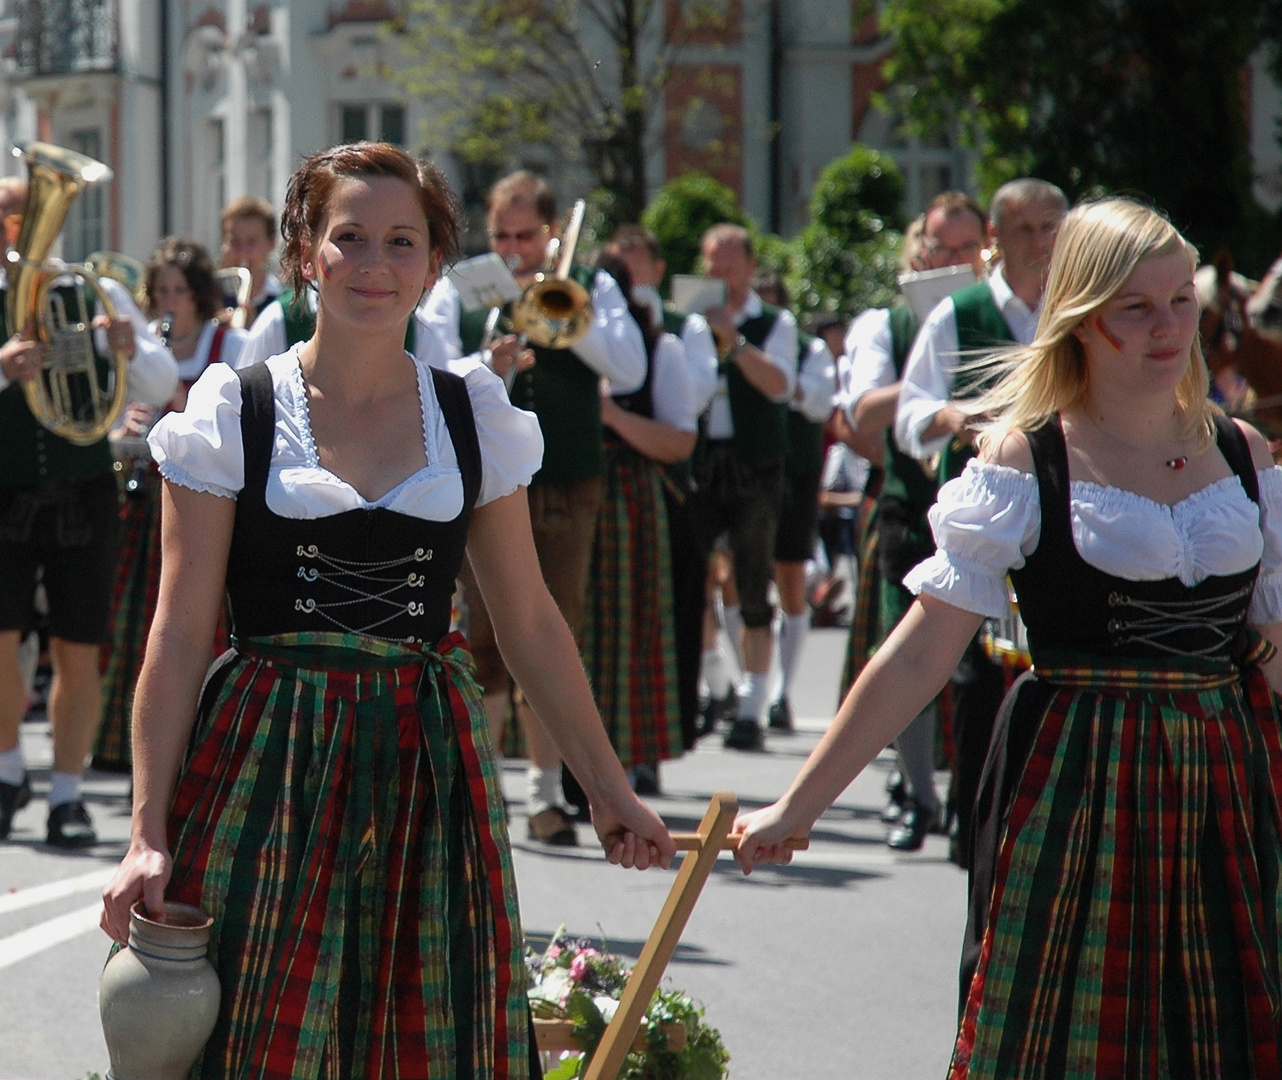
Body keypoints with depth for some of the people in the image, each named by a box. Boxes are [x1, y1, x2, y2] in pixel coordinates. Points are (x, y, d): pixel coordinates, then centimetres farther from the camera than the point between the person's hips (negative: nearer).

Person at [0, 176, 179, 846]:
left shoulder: (95, 293, 5)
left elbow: (162, 389, 2)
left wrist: (130, 350, -19)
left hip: (83, 497, 1)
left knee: (77, 653, 2)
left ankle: (67, 797, 13)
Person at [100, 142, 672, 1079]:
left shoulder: (474, 416, 7)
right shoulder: (235, 411, -1)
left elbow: (532, 625, 13)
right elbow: (180, 631, -2)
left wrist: (610, 790, 12)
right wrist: (150, 834, -8)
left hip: (426, 770, 2)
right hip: (268, 772, -2)